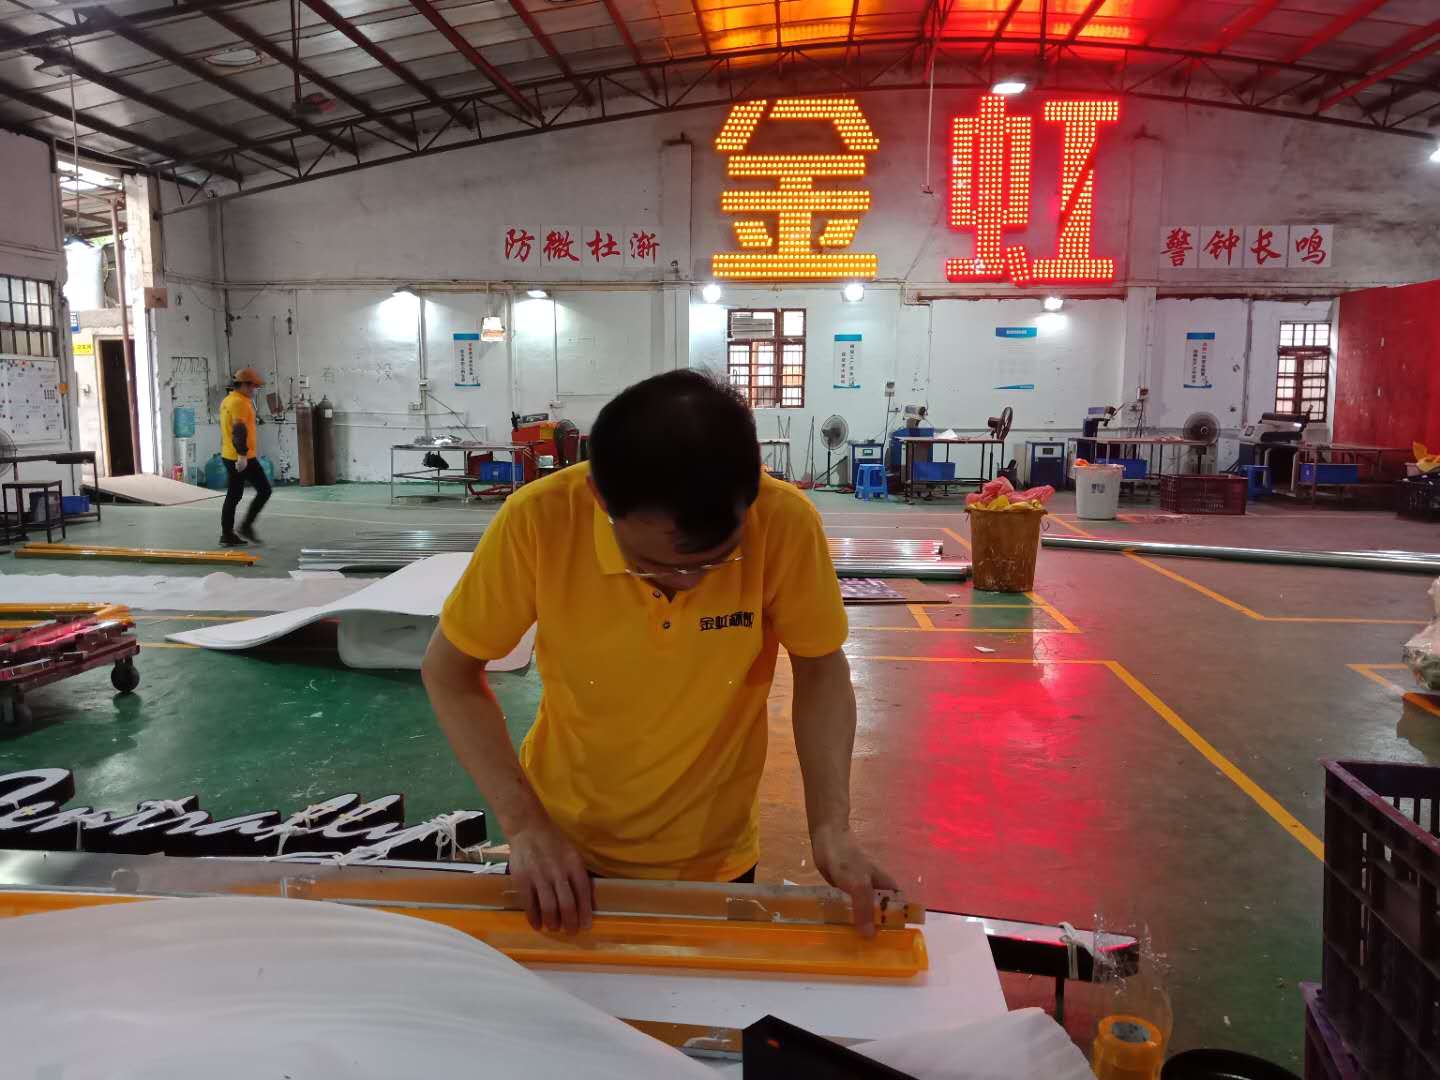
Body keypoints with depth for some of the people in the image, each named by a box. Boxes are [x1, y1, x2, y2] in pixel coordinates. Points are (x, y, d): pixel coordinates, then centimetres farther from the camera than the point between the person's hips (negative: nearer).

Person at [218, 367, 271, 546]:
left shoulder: (227, 400, 16)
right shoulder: (240, 402, -15)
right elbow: (239, 430, -23)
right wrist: (242, 455, -26)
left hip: (229, 456, 10)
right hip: (243, 458, -10)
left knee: (233, 496, 11)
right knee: (264, 490, -1)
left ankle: (227, 534, 12)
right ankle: (246, 526, -1)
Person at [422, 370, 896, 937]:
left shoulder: (784, 524, -25)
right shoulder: (540, 521, -26)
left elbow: (821, 667, -9)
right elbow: (448, 670, -12)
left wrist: (831, 826, -21)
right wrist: (523, 822, -20)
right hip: (562, 848, 0)